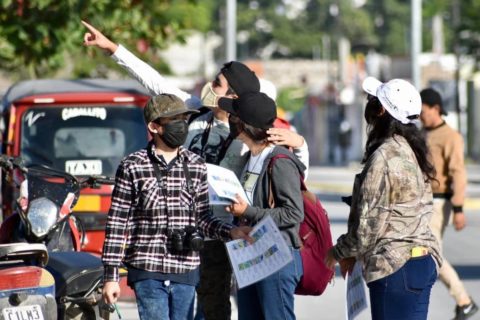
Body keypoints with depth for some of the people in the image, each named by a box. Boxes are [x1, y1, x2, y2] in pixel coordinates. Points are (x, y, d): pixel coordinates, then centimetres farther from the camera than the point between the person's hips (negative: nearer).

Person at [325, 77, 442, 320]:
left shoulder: (384, 157, -16)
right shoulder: (412, 150, 12)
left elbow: (369, 222, -16)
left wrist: (339, 252, 2)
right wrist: (354, 254, 16)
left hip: (396, 268, -9)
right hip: (425, 260, 9)